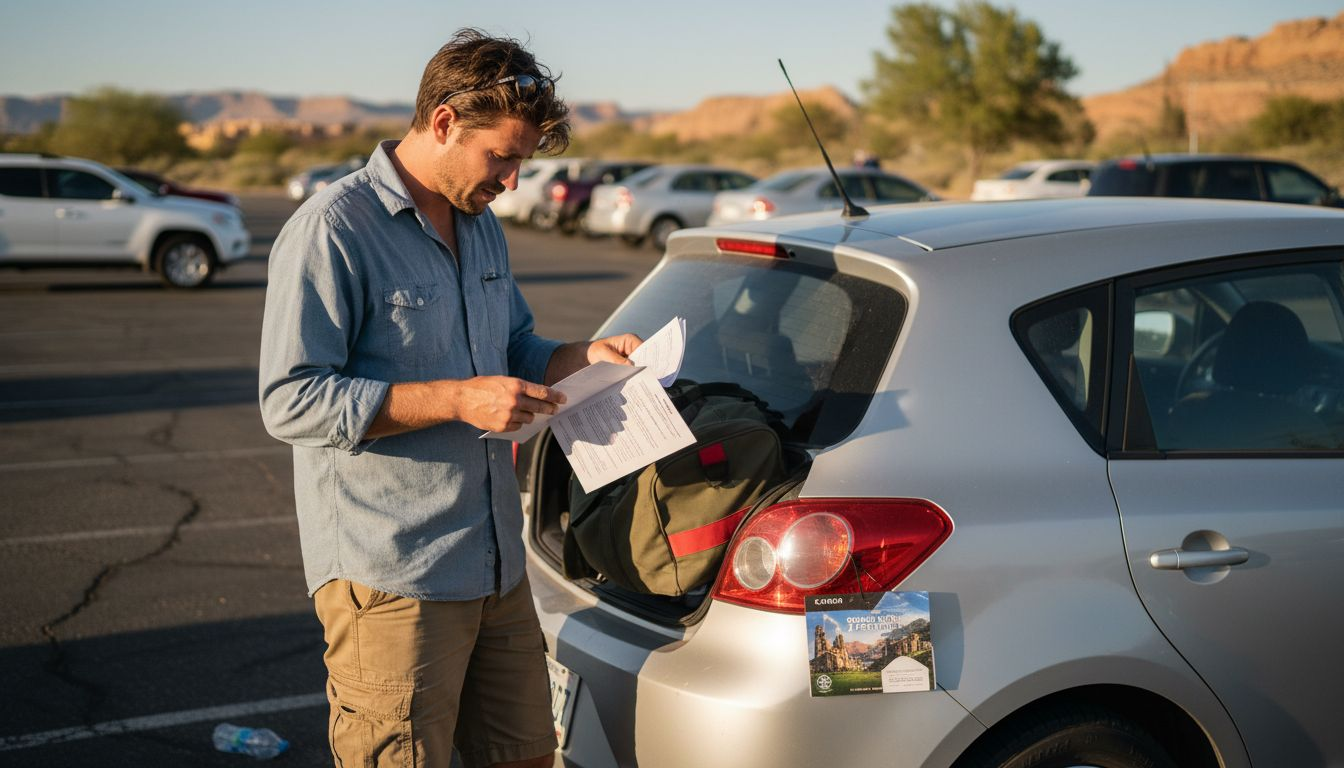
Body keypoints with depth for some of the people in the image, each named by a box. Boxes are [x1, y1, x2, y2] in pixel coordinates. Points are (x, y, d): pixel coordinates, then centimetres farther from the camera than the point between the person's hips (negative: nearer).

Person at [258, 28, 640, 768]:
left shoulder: (481, 227, 14)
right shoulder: (333, 229, -13)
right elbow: (291, 400, -19)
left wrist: (585, 355, 2)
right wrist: (459, 400, -23)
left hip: (498, 567, 8)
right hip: (389, 580, -8)